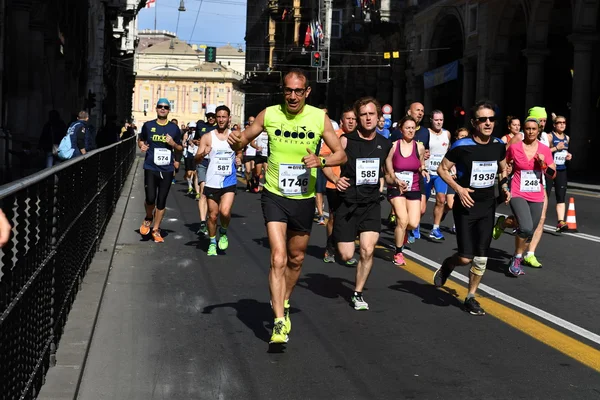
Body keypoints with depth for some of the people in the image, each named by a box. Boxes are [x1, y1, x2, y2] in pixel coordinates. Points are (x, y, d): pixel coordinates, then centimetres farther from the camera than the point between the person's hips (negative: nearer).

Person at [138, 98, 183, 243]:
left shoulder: (174, 128, 6)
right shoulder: (148, 126, 4)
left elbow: (180, 149, 13)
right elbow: (140, 140, 19)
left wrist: (173, 144, -8)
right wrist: (142, 146, -4)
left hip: (167, 169, 1)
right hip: (151, 168, -1)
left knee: (161, 201, 4)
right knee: (150, 198, -13)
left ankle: (156, 230, 19)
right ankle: (148, 219, 20)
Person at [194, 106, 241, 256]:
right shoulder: (208, 137, -1)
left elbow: (239, 153, 20)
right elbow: (197, 158, -3)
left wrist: (238, 159, -4)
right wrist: (203, 154, -26)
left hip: (229, 182, 0)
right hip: (212, 182, 0)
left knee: (225, 212, -18)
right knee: (213, 215, 8)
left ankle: (223, 232, 13)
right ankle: (212, 242, 28)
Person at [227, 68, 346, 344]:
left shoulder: (319, 118, -4)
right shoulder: (269, 115, -5)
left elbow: (341, 155, -1)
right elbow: (242, 142, 4)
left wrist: (321, 161, -21)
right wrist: (236, 142, -20)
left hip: (304, 199, 2)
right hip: (275, 196, -2)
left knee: (296, 259, 16)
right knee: (278, 259, -15)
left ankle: (283, 302, 42)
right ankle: (280, 322, -11)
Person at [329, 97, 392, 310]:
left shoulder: (385, 144, 4)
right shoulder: (346, 140, -9)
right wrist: (335, 180, -26)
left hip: (371, 204, 2)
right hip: (348, 202, -2)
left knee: (367, 251, -11)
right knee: (346, 255, -1)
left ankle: (358, 293, 9)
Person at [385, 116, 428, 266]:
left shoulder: (420, 147, 0)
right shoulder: (394, 146, -7)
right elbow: (388, 170, -1)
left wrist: (423, 171, -5)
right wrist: (395, 180, -14)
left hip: (414, 189, 3)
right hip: (396, 189, -3)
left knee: (413, 224, -8)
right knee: (403, 220, -17)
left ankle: (401, 231, 31)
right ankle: (398, 253, 4)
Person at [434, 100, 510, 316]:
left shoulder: (499, 145, -1)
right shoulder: (462, 146, -16)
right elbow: (442, 169, -6)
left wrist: (504, 187, -2)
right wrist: (458, 188, -17)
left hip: (488, 206, 4)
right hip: (466, 206, -4)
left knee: (481, 257, 4)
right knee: (465, 257, -7)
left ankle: (471, 297, 19)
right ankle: (446, 266, 28)